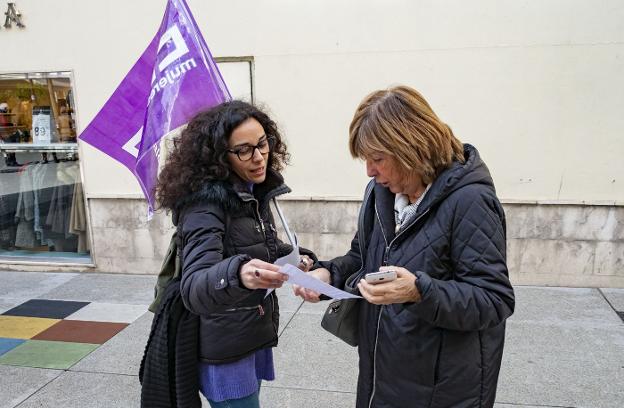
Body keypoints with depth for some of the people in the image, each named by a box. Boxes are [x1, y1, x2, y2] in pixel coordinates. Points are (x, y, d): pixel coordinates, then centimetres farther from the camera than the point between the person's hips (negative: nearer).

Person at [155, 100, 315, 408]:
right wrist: (237, 274, -54)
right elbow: (193, 288, -34)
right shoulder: (206, 202, -23)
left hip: (254, 334, 7)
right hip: (225, 346, -7)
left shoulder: (254, 192, 0)